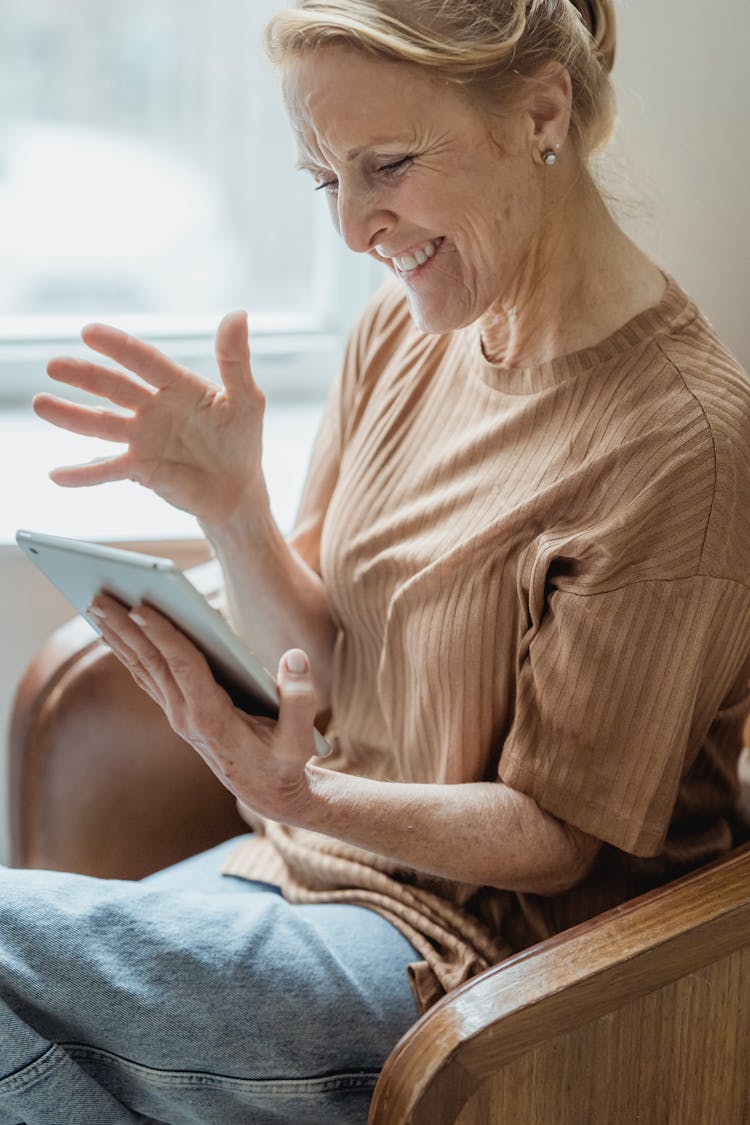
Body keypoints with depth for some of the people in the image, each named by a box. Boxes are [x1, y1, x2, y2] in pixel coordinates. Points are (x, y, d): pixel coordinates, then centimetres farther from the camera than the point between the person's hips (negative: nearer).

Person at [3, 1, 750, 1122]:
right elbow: (317, 661, 3)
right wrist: (231, 504, -16)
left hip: (464, 943, -7)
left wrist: (298, 795, -32)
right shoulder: (405, 325, 1)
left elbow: (558, 837, -16)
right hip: (322, 859, 7)